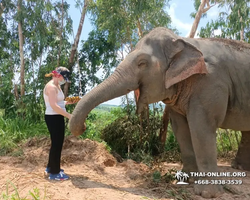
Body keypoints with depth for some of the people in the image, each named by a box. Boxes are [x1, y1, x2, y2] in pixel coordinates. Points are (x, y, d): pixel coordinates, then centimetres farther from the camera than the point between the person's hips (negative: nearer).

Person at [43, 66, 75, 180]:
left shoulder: (57, 86, 16)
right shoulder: (51, 87, -15)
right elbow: (54, 106, -24)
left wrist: (68, 102, 6)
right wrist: (69, 116, -26)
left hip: (58, 117, 10)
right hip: (53, 118, -10)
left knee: (58, 143, 16)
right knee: (56, 144, -2)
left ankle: (51, 168, 31)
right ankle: (54, 172, 10)